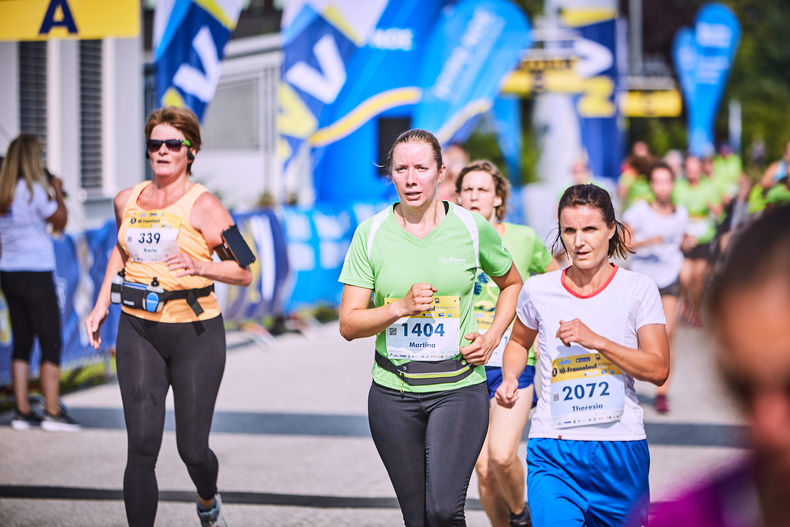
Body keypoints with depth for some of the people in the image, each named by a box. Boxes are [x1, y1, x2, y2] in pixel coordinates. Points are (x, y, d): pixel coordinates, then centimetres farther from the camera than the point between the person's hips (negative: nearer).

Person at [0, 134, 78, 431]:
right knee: (51, 343, -2)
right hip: (35, 273, -7)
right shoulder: (34, 190, -13)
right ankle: (53, 412, -4)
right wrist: (58, 192, 7)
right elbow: (60, 221, -6)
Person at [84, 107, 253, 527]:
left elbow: (244, 272, -11)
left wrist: (200, 266, -27)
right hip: (138, 330, 3)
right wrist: (102, 304, 22)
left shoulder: (202, 205, -8)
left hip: (195, 333, -3)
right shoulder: (127, 201, 8)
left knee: (192, 449, 5)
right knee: (141, 448, -8)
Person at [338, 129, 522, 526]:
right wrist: (402, 306, -19)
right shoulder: (371, 234, -1)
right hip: (393, 392, 2)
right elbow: (349, 325, -2)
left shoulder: (473, 228, -1)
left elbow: (512, 284, 18)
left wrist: (492, 338, 3)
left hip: (458, 388, -2)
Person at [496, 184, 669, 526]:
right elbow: (519, 342, 22)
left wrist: (596, 340, -17)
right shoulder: (538, 290, 2)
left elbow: (658, 369, -8)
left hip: (620, 451, 1)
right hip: (553, 454, 0)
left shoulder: (638, 289, -1)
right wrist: (510, 378, 1)